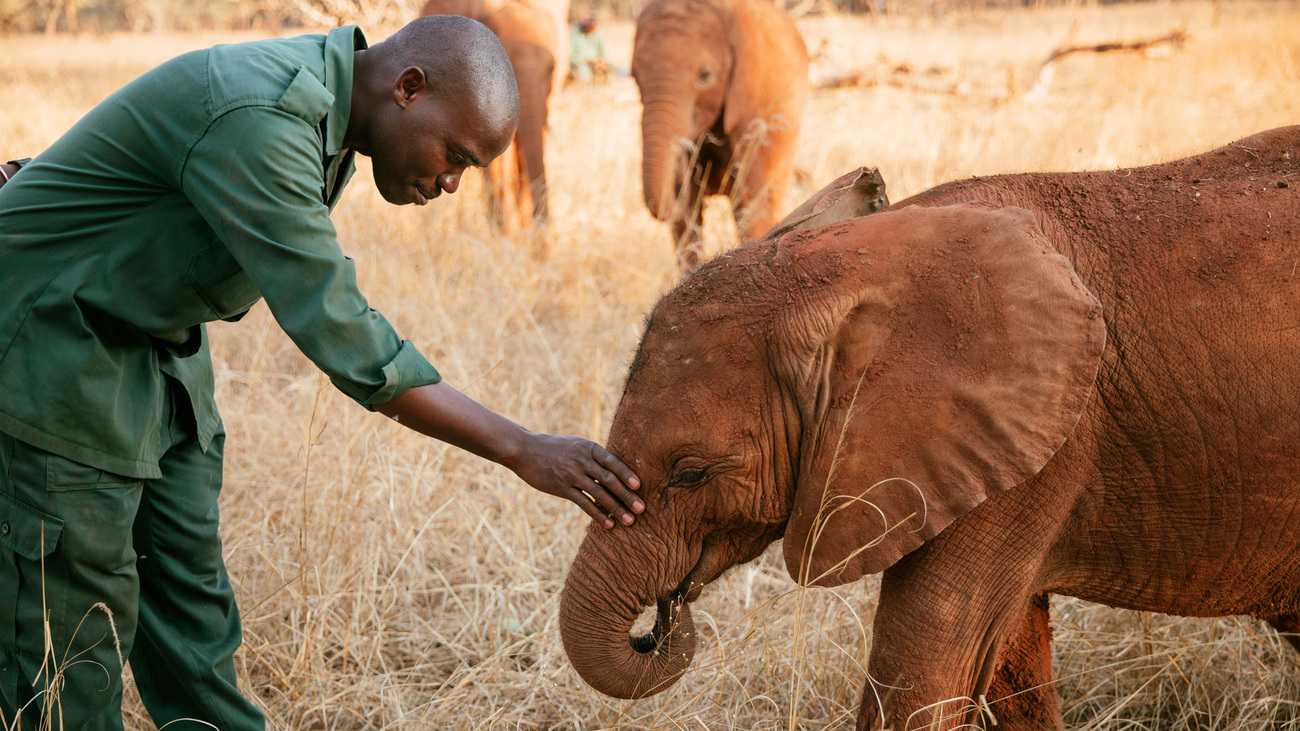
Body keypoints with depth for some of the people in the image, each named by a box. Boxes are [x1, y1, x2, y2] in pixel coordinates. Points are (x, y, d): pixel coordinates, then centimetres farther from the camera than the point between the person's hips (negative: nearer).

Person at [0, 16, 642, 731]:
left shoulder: (322, 117, 0)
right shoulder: (257, 120, -32)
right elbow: (343, 339, -34)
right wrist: (523, 451, -32)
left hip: (156, 345, 9)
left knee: (190, 600, 12)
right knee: (80, 622, -4)